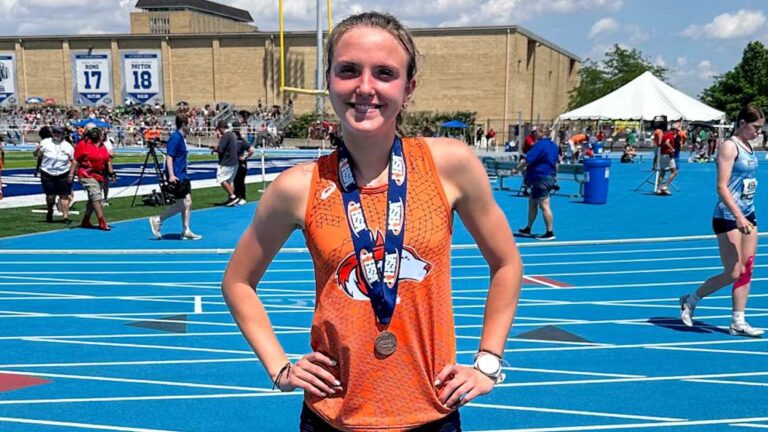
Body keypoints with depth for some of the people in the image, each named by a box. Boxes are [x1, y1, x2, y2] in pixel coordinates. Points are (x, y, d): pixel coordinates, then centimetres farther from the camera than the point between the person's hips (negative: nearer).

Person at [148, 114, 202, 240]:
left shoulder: (181, 138, 13)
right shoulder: (175, 138, -15)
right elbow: (169, 157, -20)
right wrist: (171, 175, -26)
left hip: (182, 176, 10)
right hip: (176, 177, -10)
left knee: (188, 202, 7)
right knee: (181, 205, -7)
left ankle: (186, 231, 12)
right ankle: (157, 220, 6)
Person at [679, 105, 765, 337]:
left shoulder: (749, 147, 13)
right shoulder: (729, 146, -13)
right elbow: (722, 187, -20)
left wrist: (747, 216, 15)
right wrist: (739, 216, -26)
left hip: (747, 215, 8)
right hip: (728, 218, -8)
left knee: (746, 270, 6)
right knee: (733, 273, -5)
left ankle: (738, 322, 13)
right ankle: (690, 301, 14)